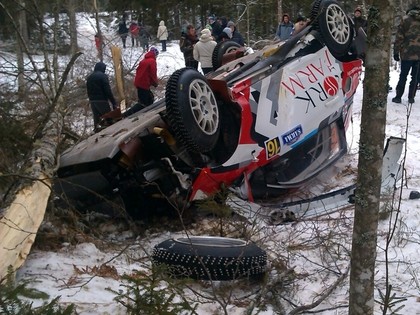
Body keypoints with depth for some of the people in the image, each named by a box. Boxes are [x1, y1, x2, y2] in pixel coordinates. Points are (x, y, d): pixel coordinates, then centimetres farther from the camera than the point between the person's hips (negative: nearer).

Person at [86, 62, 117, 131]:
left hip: (92, 101, 7)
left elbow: (88, 91, 20)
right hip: (102, 100, -7)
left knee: (96, 118, 12)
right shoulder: (103, 76, -7)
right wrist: (114, 103, -14)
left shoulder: (89, 77, 17)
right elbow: (108, 90, -14)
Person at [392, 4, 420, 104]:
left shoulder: (405, 19, 0)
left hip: (407, 54, -2)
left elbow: (399, 38, -4)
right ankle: (411, 97, 10)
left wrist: (396, 52, 1)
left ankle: (398, 97, 7)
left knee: (403, 76, 6)